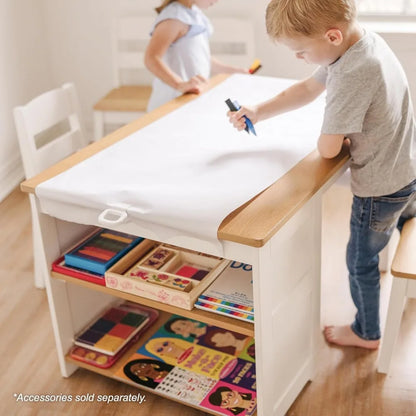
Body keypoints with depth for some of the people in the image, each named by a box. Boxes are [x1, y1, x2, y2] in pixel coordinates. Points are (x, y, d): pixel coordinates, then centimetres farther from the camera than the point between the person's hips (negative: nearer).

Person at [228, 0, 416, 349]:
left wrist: (337, 137, -4)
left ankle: (367, 333, 37)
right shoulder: (363, 41, -6)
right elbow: (307, 88, 7)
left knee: (361, 262, 14)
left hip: (380, 189, -8)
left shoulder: (353, 74, -36)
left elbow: (328, 149, -27)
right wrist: (258, 113, 2)